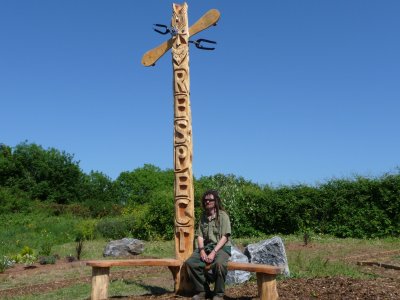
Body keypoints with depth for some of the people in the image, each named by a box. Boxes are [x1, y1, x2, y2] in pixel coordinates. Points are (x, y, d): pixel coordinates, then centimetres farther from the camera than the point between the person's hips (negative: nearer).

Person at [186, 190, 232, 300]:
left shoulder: (223, 215, -5)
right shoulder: (203, 217, 11)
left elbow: (224, 237, -12)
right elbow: (200, 235, 6)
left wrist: (213, 252, -22)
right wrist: (202, 250, -13)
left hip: (221, 247, -5)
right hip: (206, 246, 5)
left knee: (219, 263, -37)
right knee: (190, 262, -19)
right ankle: (202, 291, -2)